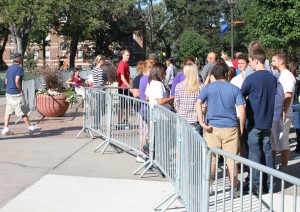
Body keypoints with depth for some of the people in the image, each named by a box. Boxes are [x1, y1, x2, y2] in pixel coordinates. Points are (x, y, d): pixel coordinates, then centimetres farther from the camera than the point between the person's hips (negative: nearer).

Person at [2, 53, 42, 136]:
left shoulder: (9, 68, 13)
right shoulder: (19, 68, -13)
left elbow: (6, 81, 18)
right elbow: (17, 81, -22)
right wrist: (21, 91, -13)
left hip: (8, 93, 8)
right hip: (16, 94, -8)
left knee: (8, 111, 8)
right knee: (23, 112, -3)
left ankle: (6, 129, 6)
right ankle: (30, 128, 3)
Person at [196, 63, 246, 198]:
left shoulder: (208, 88, 2)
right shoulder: (234, 89, 2)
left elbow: (198, 103, -13)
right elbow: (242, 110, -6)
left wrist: (202, 123, -14)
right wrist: (241, 127, 4)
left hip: (212, 127, 0)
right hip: (230, 128, 0)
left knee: (211, 158, 9)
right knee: (231, 159, 6)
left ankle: (209, 187, 17)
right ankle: (234, 189, 12)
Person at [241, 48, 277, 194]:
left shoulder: (251, 78, -14)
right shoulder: (273, 78, 4)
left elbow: (241, 95, -3)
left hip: (254, 122, -5)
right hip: (268, 121, 6)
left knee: (254, 153, 2)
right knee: (267, 151, 11)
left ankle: (256, 185, 7)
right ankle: (268, 184, 17)